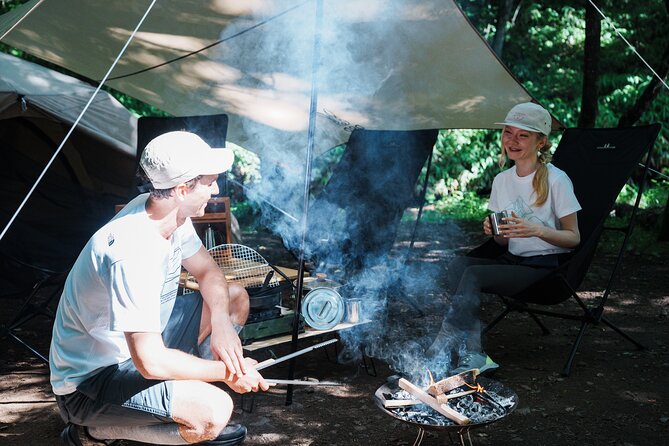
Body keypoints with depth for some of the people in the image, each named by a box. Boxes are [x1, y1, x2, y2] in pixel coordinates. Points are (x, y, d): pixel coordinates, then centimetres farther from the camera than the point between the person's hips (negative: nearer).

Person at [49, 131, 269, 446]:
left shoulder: (167, 213, -6)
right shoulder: (133, 251, -34)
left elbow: (208, 272, 9)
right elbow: (151, 363, -35)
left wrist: (221, 322, -12)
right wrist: (227, 372, -21)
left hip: (142, 340, 9)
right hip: (88, 382, -9)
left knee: (235, 297, 8)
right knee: (214, 410, -29)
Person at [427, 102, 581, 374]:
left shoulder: (556, 180, -8)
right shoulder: (502, 180, 10)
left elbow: (574, 238, -6)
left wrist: (537, 230, -23)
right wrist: (494, 231, -8)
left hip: (546, 267, -6)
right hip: (513, 261, 6)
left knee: (473, 274, -27)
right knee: (458, 265, -22)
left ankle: (445, 346, -17)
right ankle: (472, 354, -26)